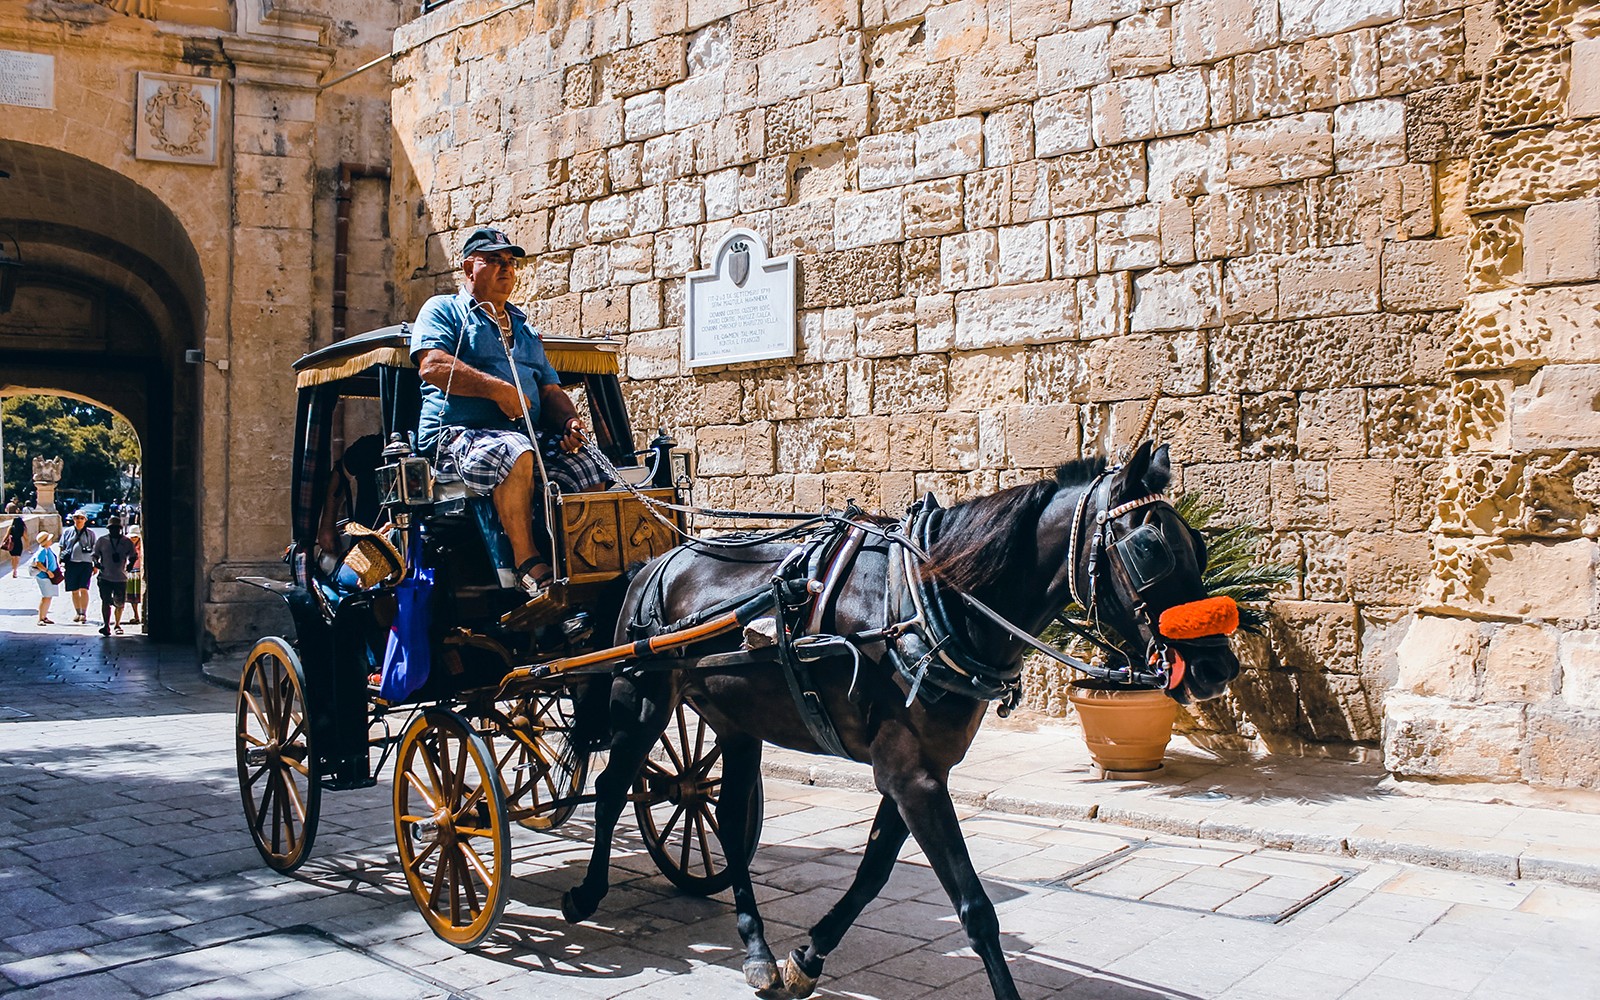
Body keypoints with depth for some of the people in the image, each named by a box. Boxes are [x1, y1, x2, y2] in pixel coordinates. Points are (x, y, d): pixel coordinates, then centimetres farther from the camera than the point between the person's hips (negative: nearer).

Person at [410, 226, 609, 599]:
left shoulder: (525, 328, 32)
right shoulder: (443, 310, 12)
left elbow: (550, 390, 25)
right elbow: (432, 366, -8)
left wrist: (569, 421, 1)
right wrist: (498, 389, -15)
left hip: (530, 438, 6)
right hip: (455, 437, -6)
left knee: (593, 474, -19)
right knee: (514, 452, -40)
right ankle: (527, 562, -37)